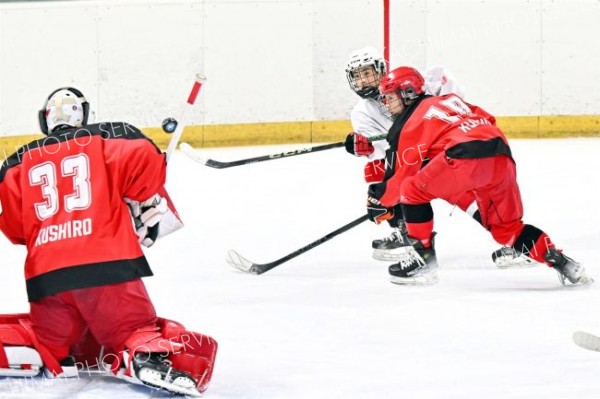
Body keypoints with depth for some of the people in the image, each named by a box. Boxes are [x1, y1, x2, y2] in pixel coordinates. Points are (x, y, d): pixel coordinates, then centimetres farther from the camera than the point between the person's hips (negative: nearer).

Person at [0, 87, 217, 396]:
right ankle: (148, 355, -34)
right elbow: (143, 160, -7)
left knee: (49, 343, 20)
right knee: (133, 328, -1)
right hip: (107, 263, -3)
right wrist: (148, 210, 7)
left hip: (44, 274, 3)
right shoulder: (107, 139, 11)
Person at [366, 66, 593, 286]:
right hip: (502, 157, 8)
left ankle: (424, 258, 3)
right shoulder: (449, 100, 32)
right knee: (506, 226, 20)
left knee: (412, 190, 5)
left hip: (467, 155, -8)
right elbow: (486, 119, 33)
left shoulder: (410, 122, 11)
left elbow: (403, 172, 12)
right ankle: (558, 261, 9)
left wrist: (381, 201, 25)